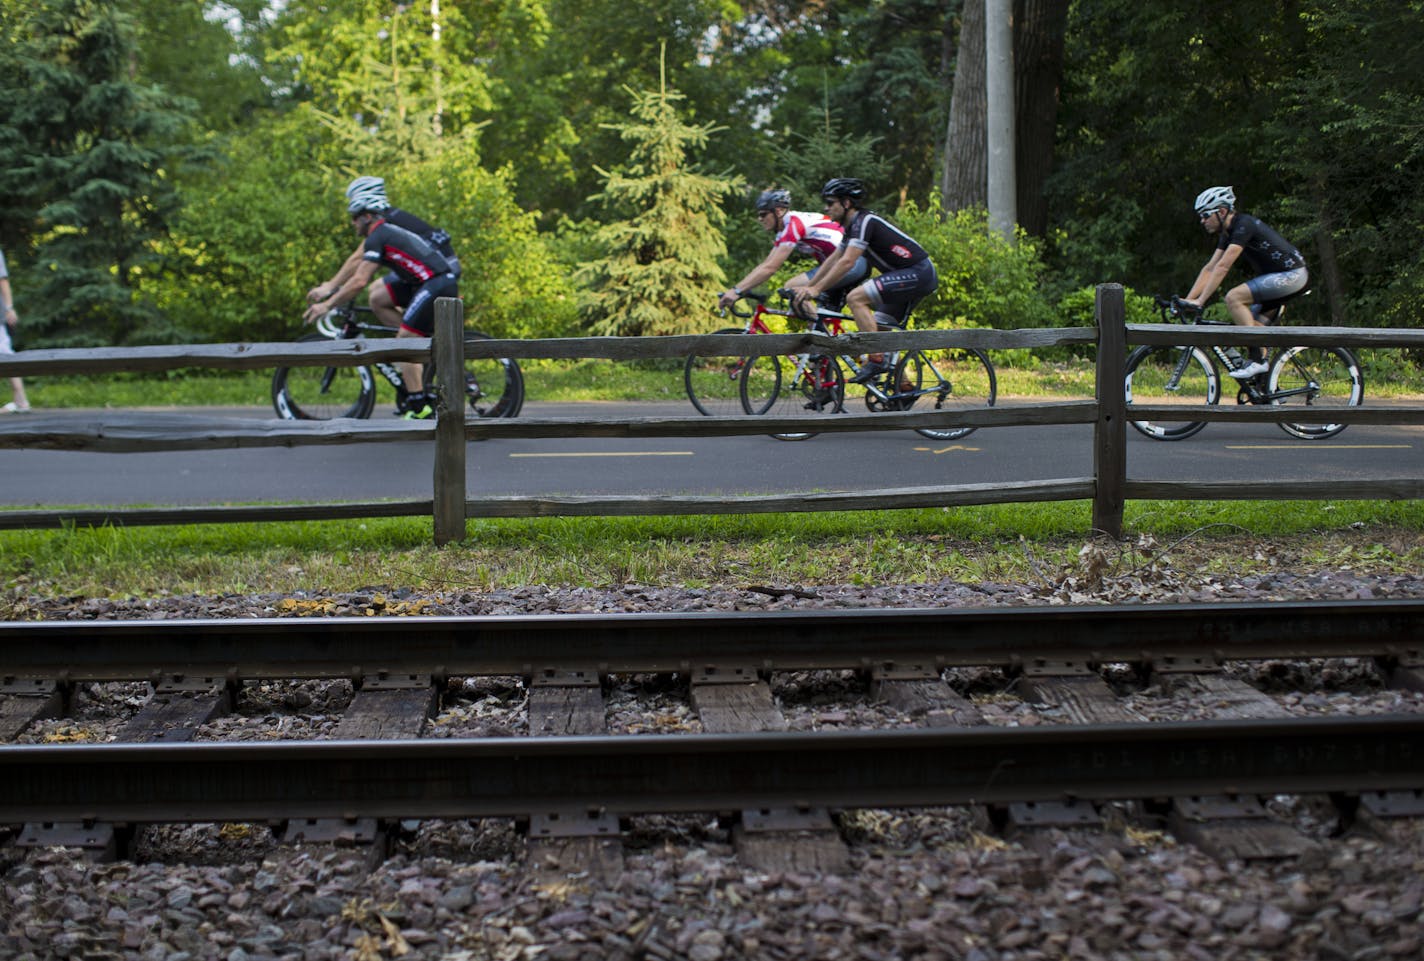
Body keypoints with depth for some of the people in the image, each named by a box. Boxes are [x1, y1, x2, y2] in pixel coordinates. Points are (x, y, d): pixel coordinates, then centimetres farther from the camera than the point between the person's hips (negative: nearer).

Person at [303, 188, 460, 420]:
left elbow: (359, 281, -13)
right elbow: (357, 266, 31)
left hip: (437, 285, -9)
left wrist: (327, 305, -7)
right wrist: (329, 289, 32)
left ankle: (420, 407, -8)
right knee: (378, 298, 14)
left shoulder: (378, 237, -6)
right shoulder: (386, 232, 23)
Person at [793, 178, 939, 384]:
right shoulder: (852, 226, 14)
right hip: (917, 276, 11)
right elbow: (833, 260, 20)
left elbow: (847, 262, -25)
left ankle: (877, 361, -20)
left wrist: (817, 289, -24)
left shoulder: (864, 221, -17)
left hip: (918, 274, -11)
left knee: (855, 298, -20)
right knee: (877, 329, 14)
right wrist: (808, 287, 17)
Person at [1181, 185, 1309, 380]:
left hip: (1292, 275, -10)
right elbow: (1210, 269, 11)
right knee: (1251, 323, 9)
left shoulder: (1244, 225, -19)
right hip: (1279, 277, 10)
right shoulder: (1228, 233, 10)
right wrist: (1187, 300, 5)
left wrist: (1200, 301, -25)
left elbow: (1222, 267, -24)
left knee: (1234, 297, -21)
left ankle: (1257, 360, -18)